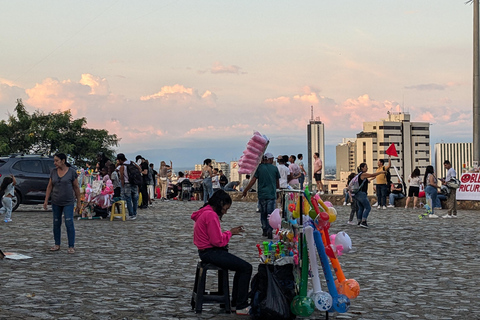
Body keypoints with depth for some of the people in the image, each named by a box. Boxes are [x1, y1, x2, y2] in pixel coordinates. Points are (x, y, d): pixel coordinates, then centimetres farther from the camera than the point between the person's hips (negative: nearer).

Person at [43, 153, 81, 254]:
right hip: (56, 202, 4)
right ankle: (57, 244, 20)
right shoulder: (53, 171, 5)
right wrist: (46, 200, 3)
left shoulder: (72, 172, -6)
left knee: (69, 223, -9)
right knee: (56, 223, 9)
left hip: (68, 202, -4)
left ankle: (71, 246, -5)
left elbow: (76, 187, -2)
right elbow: (49, 186, 8)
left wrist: (79, 202, -2)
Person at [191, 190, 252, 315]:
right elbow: (218, 241, -22)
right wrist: (230, 233, -7)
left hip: (207, 251, 11)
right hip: (211, 252, -11)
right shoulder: (211, 215, -19)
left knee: (242, 266, 17)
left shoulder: (205, 212, 15)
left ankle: (235, 301, 18)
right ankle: (241, 307, -12)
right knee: (246, 268, -13)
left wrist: (230, 232, 5)